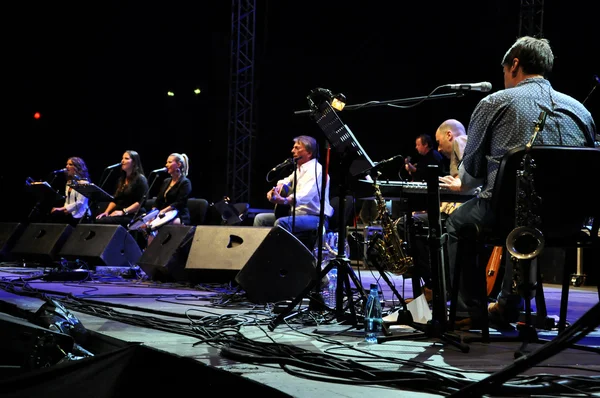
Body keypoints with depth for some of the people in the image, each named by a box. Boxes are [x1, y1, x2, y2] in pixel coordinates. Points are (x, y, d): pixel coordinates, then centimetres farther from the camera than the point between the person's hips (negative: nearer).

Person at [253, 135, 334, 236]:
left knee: (281, 223, -34)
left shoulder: (316, 170, -16)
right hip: (296, 213, 10)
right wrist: (277, 188, 6)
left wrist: (283, 200, -50)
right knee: (260, 218, 5)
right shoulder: (300, 168, 17)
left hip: (316, 217, -10)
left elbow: (305, 196, -33)